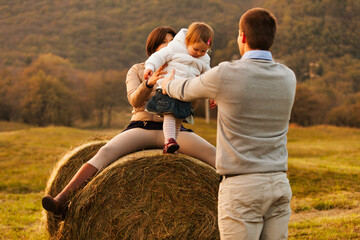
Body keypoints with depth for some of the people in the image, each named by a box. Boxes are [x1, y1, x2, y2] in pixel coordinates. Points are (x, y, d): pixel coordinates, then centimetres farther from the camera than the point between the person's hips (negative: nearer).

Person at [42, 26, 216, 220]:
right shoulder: (137, 70, 11)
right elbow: (135, 101, -8)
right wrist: (149, 82, -27)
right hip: (141, 128, -2)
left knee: (211, 153, -24)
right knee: (106, 151, -29)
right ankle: (62, 200, -38)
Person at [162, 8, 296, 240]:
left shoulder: (225, 75, -11)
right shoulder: (288, 77, 4)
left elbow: (187, 90, 10)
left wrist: (167, 85, 33)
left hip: (241, 188, -5)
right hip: (279, 186, 5)